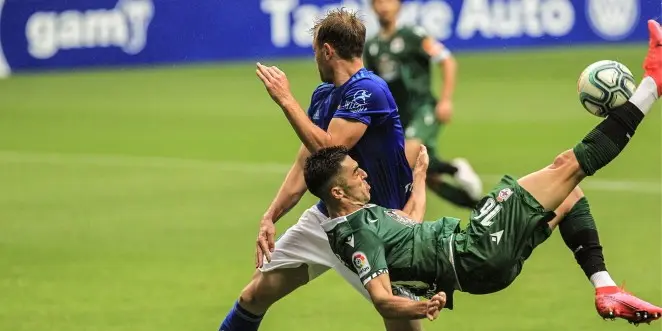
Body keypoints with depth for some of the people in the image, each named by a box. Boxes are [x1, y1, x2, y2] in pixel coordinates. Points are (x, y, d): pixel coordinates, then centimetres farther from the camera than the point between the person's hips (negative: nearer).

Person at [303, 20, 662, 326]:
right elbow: (382, 299, -28)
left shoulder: (363, 216, 12)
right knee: (566, 166, -8)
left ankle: (605, 291, 14)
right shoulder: (358, 234, -18)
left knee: (570, 198, 20)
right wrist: (422, 307, -49)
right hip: (479, 257, -11)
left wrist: (419, 178, 43)